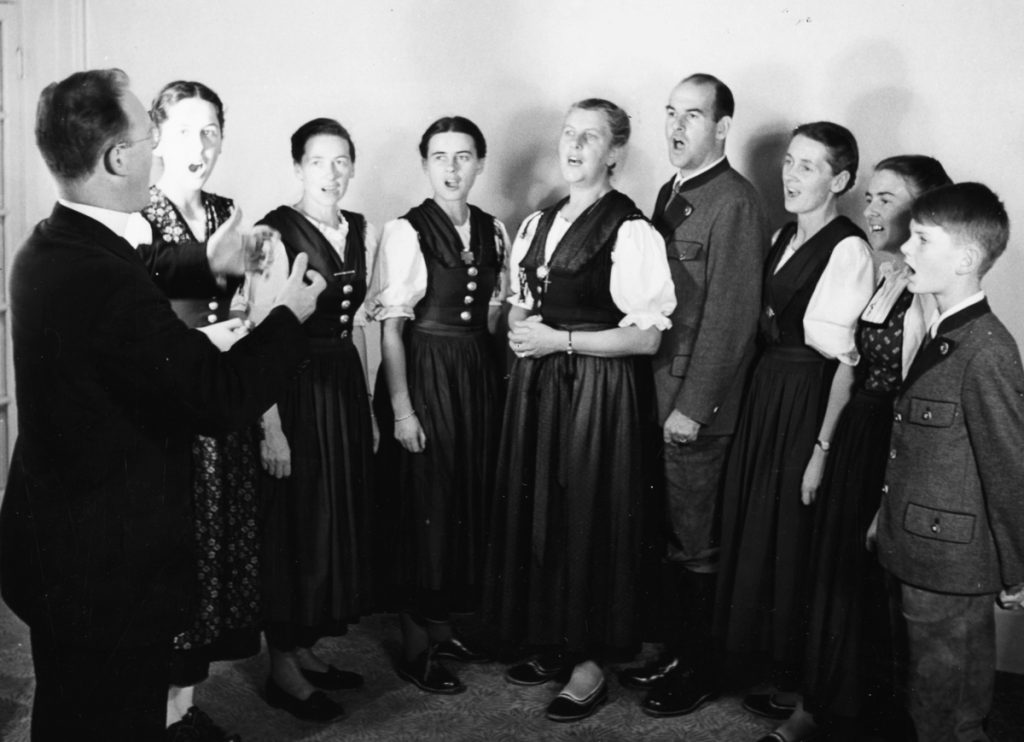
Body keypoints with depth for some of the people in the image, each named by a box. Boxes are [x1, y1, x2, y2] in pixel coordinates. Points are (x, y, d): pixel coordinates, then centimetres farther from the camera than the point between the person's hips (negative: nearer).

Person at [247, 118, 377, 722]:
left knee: (340, 515, 14)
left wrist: (368, 403, 12)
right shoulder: (275, 232, -13)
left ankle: (306, 650, 31)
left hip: (346, 383, 7)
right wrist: (270, 425, -20)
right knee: (294, 520, 2)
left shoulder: (363, 232, 8)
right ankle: (284, 669, 19)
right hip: (292, 388, -7)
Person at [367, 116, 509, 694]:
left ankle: (442, 625, 30)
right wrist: (400, 407, -15)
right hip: (423, 374, -6)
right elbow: (391, 326, -11)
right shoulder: (405, 232, -10)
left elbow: (495, 314, 12)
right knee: (421, 502, 2)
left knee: (471, 497, 12)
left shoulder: (494, 231, 5)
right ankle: (415, 646, 17)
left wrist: (497, 381, 4)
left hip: (479, 375, 6)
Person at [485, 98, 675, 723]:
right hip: (536, 384, 7)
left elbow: (647, 338, -15)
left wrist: (558, 340, -16)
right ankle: (551, 646, 28)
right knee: (534, 512, 11)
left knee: (587, 519, 1)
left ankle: (590, 663, 17)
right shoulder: (536, 224, 11)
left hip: (596, 389, -7)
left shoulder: (631, 232, -13)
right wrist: (520, 331, 2)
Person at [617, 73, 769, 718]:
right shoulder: (671, 193, 13)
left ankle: (698, 670, 21)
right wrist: (655, 392, 11)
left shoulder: (734, 204, -15)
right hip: (657, 388, 8)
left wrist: (692, 406, -17)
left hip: (696, 403, -8)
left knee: (694, 542, 5)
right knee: (672, 531, 16)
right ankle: (678, 649, 31)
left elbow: (730, 315, -18)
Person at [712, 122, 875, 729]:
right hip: (765, 391, 8)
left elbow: (847, 359, -17)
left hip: (809, 401, -8)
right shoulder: (783, 237, 10)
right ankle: (757, 653, 36)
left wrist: (823, 445, -19)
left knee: (791, 536, 5)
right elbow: (770, 326, 10)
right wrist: (762, 397, 4)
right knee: (752, 526, 17)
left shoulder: (848, 249, -16)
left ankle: (796, 678, 25)